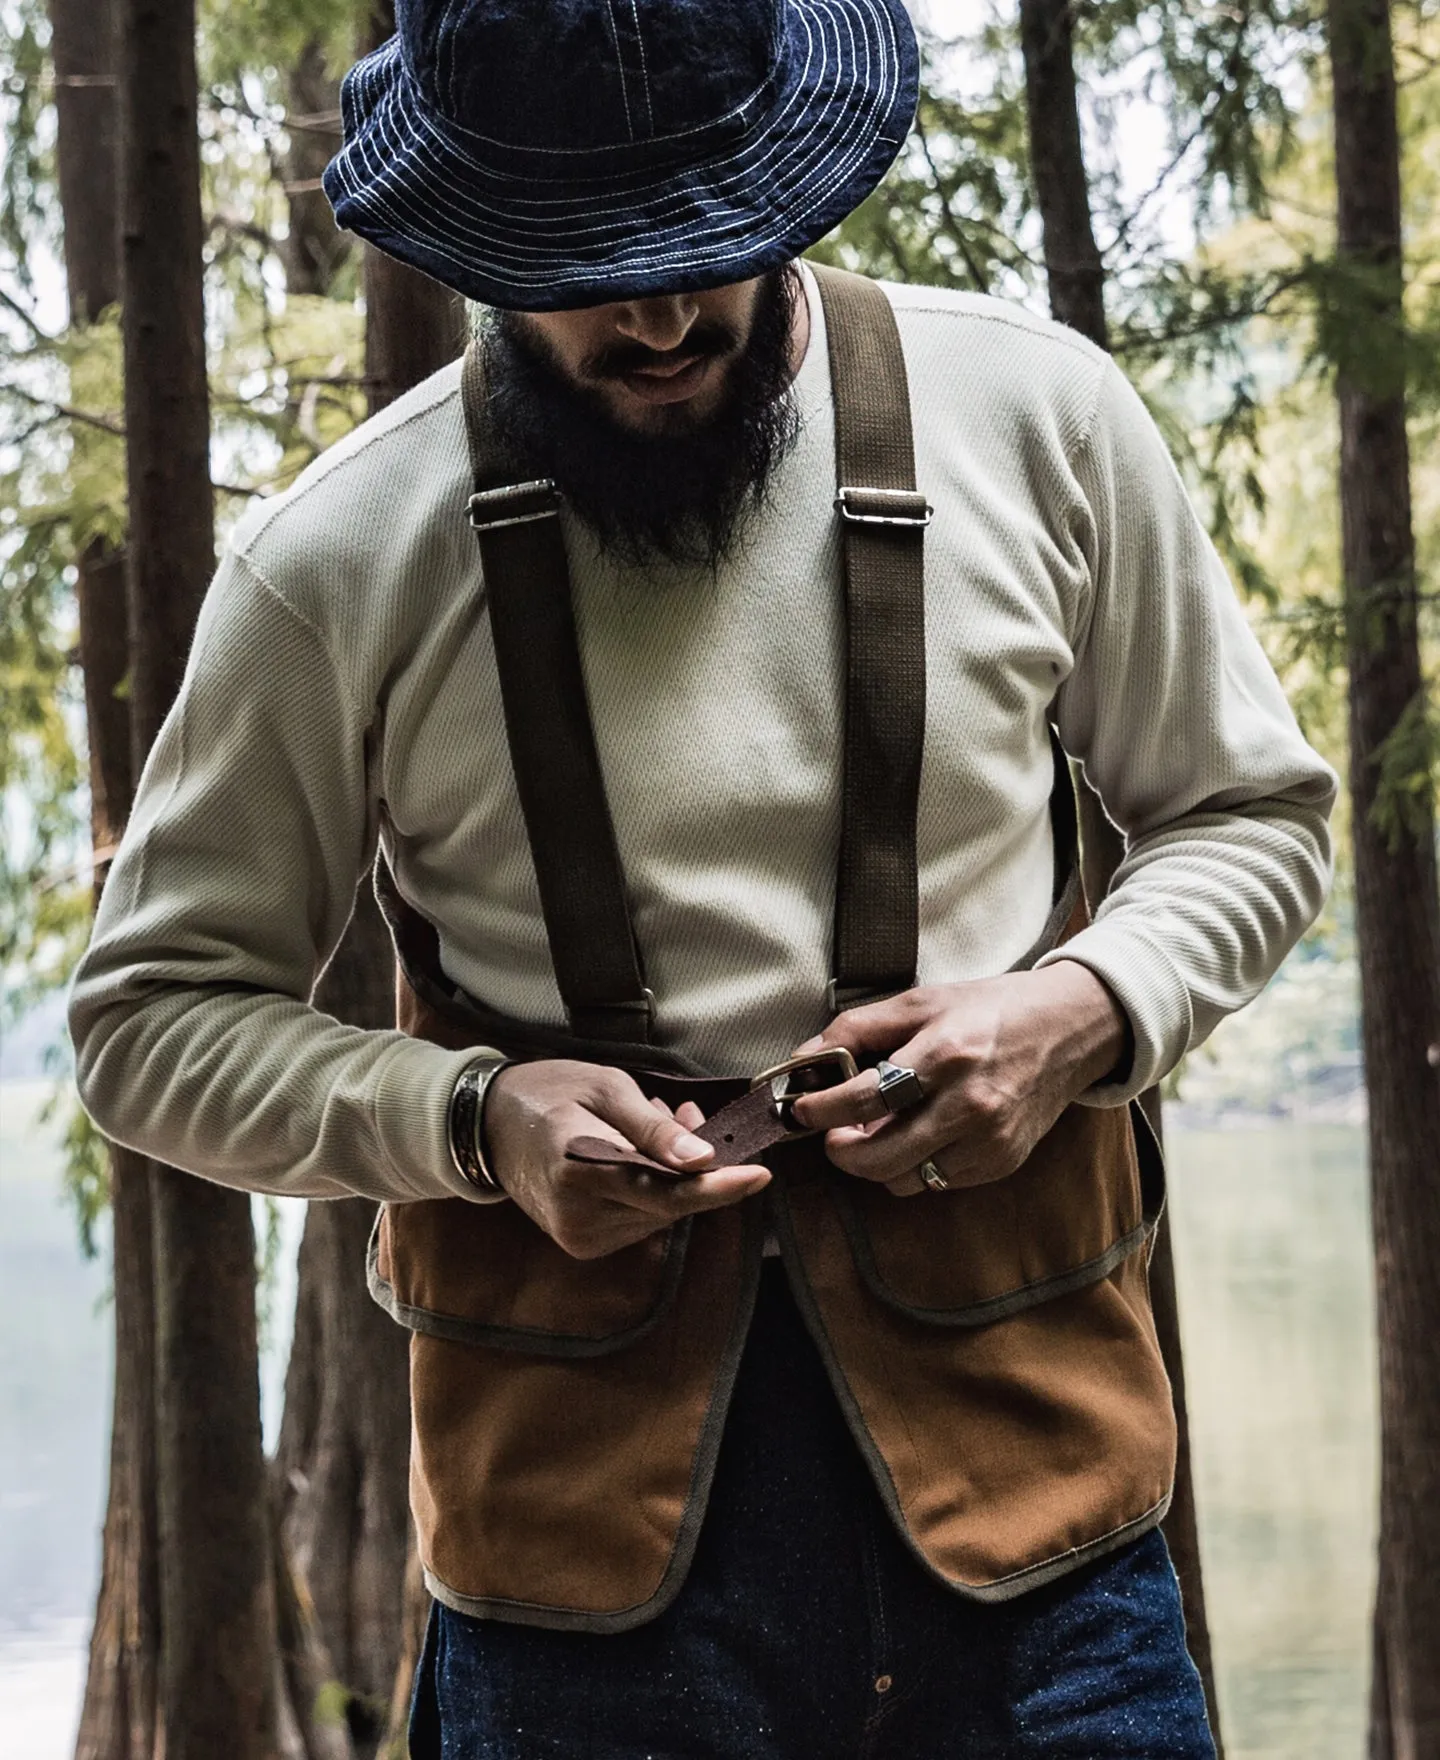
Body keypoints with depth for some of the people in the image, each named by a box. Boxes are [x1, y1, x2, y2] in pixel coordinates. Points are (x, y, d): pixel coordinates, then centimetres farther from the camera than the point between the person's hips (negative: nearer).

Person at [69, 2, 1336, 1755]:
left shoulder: (1036, 415, 1)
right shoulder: (334, 562, -4)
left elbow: (1250, 811, 14)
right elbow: (152, 1016, 4)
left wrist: (1084, 1011, -7)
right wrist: (470, 1120, -13)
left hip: (1025, 1461, 1)